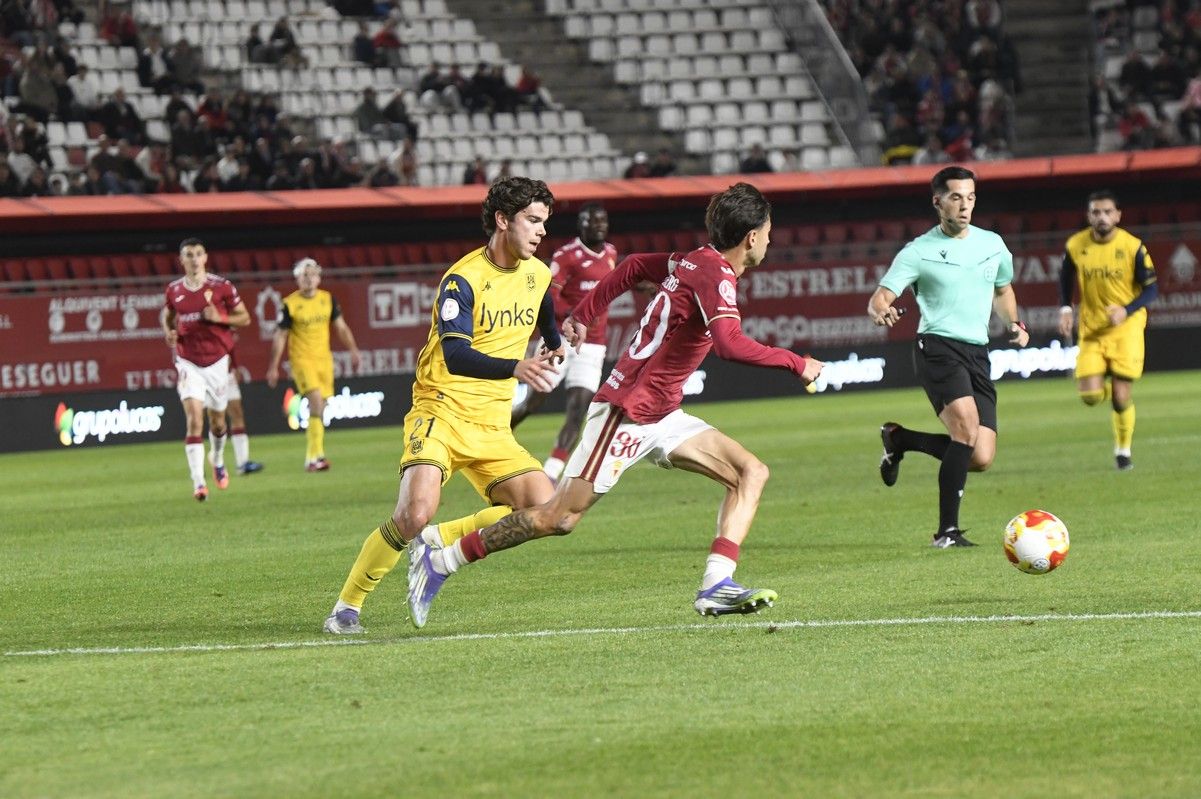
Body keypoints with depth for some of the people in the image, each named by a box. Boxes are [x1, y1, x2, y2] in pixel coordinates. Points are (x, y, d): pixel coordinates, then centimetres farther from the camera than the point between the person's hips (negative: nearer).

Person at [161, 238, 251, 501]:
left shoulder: (221, 286, -5)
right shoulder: (174, 290, 1)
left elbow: (244, 318, 0)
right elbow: (166, 314, 20)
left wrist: (220, 317, -19)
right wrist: (168, 331, -2)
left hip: (217, 360, 0)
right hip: (188, 363, 0)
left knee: (217, 420, 14)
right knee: (194, 420, -15)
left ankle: (217, 461, 46)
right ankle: (198, 482, -20)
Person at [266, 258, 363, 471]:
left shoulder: (328, 299, 5)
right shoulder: (290, 304, -7)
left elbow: (341, 327, 14)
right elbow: (280, 336, -1)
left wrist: (353, 350, 5)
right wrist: (273, 367, -2)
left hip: (324, 358, 5)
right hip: (302, 359, -5)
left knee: (320, 409, 6)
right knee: (316, 400, -21)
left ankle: (311, 458, 17)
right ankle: (316, 455, -21)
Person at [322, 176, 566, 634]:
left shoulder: (537, 274, 8)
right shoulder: (464, 278, -14)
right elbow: (455, 355, -29)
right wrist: (516, 368, -40)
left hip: (492, 427, 7)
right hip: (442, 412, -7)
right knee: (416, 513, -26)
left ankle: (440, 543, 6)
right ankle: (345, 609, -9)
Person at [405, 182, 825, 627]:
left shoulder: (694, 261, 9)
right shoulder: (716, 275, -18)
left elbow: (634, 266, 23)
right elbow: (729, 343, -34)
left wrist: (582, 315, 31)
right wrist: (796, 364, -27)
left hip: (661, 415, 10)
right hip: (628, 411, -10)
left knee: (751, 473, -2)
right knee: (559, 517, -7)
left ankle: (716, 586, -13)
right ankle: (438, 560, 2)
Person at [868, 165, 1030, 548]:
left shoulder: (992, 244, 14)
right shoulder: (919, 252, -1)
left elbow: (1002, 290, 33)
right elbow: (880, 298, -7)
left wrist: (1013, 323, 16)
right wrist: (881, 310, -31)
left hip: (978, 354, 5)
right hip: (937, 347, -5)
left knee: (980, 458, -4)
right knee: (967, 427, -28)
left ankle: (899, 439, 22)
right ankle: (947, 530, -20)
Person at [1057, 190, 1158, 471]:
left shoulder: (1133, 247, -10)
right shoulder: (1075, 247, -3)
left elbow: (1151, 289, -4)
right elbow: (1066, 280, 14)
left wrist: (1126, 311, -20)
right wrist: (1065, 309, -1)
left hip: (1126, 329, -2)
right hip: (1091, 330, 2)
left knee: (1121, 397, -6)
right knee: (1091, 395, -11)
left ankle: (1123, 450, 17)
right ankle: (1104, 386, 28)